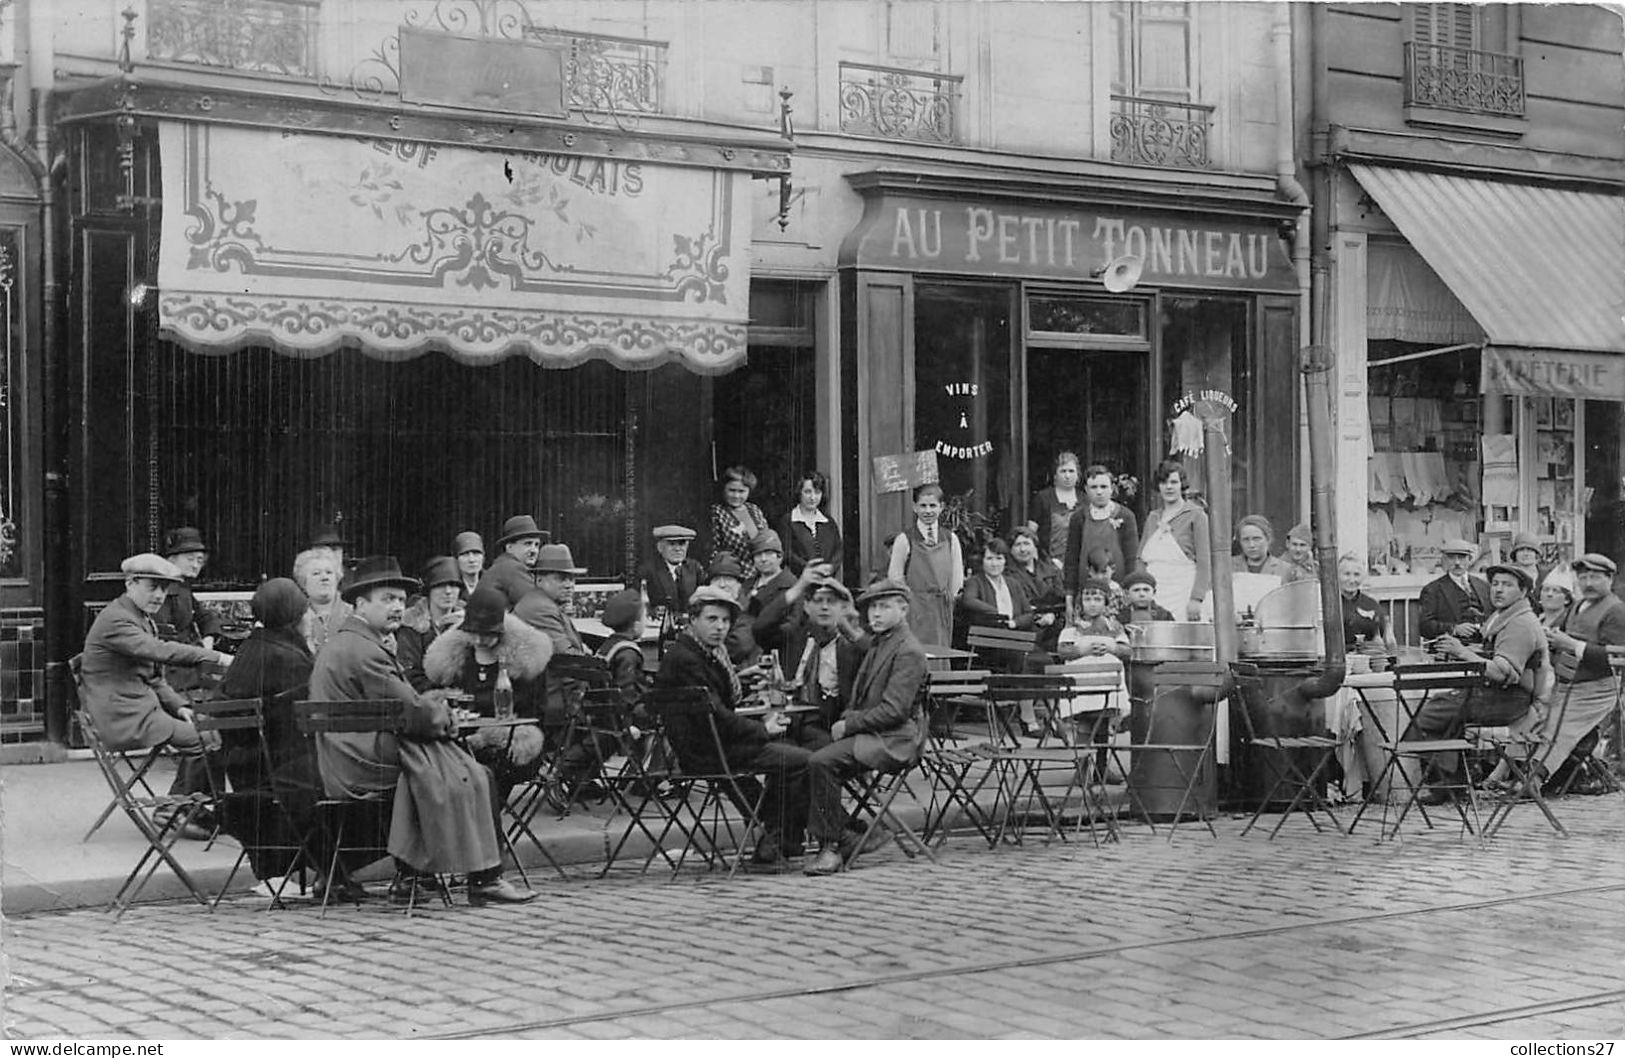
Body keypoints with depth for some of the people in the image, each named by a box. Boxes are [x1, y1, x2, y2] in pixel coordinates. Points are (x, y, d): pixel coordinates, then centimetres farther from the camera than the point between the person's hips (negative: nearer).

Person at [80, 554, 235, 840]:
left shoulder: (144, 620, 18)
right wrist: (217, 658, -33)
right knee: (199, 739, -18)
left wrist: (179, 706, 1)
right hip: (121, 717, -10)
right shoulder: (115, 619, -15)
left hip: (143, 707, 10)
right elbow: (159, 651, -29)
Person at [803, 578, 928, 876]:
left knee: (820, 762, -26)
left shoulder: (908, 651, -11)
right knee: (814, 760, -10)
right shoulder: (878, 645, 21)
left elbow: (893, 710, -19)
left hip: (894, 740, -10)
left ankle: (831, 847, -18)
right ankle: (850, 833, -4)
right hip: (870, 733, 10)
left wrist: (848, 725, -15)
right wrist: (845, 720, 5)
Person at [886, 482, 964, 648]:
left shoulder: (950, 539, 7)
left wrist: (948, 597, 6)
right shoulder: (904, 540, -3)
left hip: (942, 612, 3)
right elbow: (894, 578, 0)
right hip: (914, 611, -3)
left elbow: (957, 579, 11)